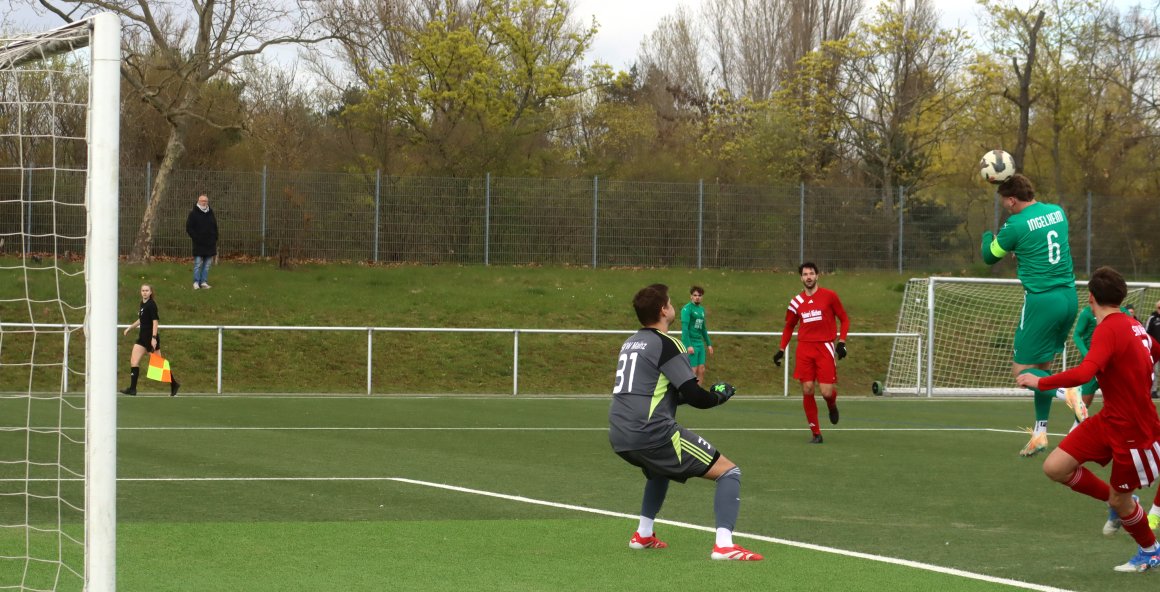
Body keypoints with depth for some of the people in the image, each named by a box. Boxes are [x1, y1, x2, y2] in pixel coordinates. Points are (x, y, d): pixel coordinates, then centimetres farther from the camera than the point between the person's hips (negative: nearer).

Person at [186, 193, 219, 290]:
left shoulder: (211, 213, 13)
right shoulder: (194, 213, -2)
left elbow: (215, 228, 19)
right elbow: (189, 228, -4)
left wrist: (215, 239, 9)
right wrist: (195, 237, -13)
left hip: (210, 244, 5)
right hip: (198, 244, -5)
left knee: (207, 264, 5)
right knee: (198, 264, -4)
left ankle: (204, 282, 9)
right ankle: (196, 282, 1)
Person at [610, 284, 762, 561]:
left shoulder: (631, 343, 19)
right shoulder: (665, 344, -7)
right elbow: (694, 397, -13)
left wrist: (707, 393, 28)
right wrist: (719, 396, 9)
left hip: (620, 438, 9)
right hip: (651, 433, -9)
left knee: (659, 469, 41)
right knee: (729, 472, -4)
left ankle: (643, 535, 37)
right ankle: (723, 545, -20)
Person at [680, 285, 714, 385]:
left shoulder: (701, 309, 15)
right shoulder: (687, 309, -9)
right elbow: (684, 328, -16)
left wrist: (709, 344, 23)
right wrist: (689, 345, -23)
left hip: (700, 343, 8)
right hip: (691, 343, -8)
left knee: (701, 370, 7)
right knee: (693, 371, -8)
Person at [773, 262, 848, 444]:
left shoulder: (829, 296, 0)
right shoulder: (796, 302, 9)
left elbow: (844, 319, 7)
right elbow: (789, 327, 21)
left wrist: (842, 342, -5)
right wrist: (781, 349, 14)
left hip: (825, 347, -3)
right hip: (804, 349, 3)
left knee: (826, 391, -12)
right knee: (807, 390, -5)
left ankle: (832, 406, 27)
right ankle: (816, 433, 4)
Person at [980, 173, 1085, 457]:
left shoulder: (1016, 225, -12)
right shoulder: (1057, 212, 7)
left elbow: (990, 256, 4)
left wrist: (987, 236, 24)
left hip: (1042, 301, -7)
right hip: (1068, 295, 7)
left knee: (1022, 370, 2)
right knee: (1043, 366, 17)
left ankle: (1065, 392, -23)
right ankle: (1040, 432, 15)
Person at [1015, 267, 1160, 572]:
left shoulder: (1108, 330, -24)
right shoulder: (1133, 326, 4)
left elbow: (1084, 373, -38)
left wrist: (1040, 382, -29)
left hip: (1135, 430, -8)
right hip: (1109, 419, 8)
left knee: (1120, 500, 8)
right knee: (1055, 467, -1)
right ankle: (1117, 503, 20)